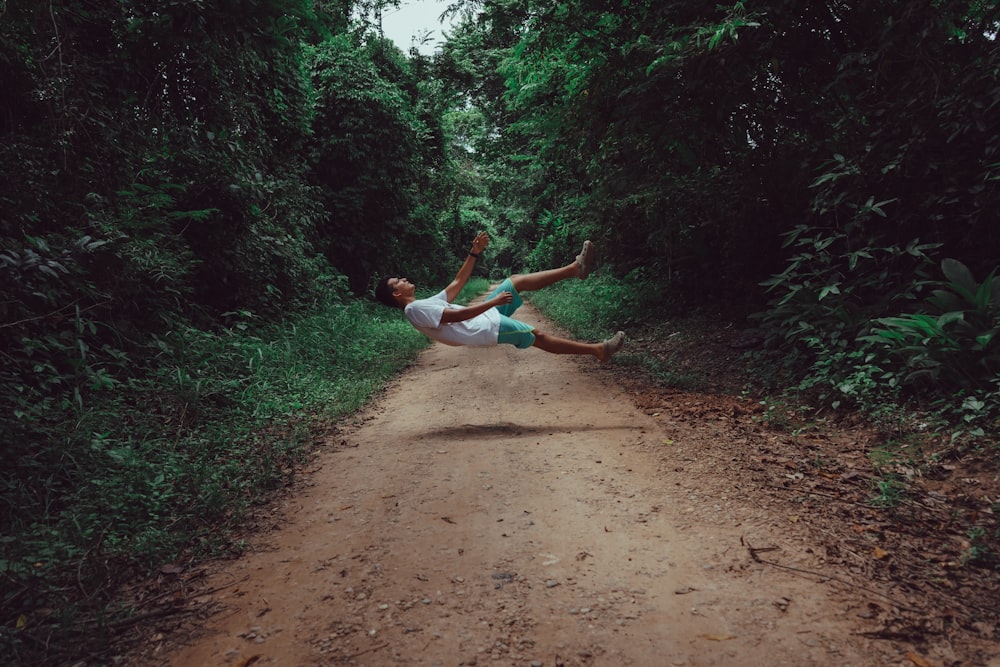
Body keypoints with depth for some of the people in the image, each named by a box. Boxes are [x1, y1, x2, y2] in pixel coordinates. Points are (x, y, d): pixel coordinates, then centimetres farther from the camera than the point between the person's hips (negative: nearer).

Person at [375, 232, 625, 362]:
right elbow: (456, 316, -23)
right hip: (486, 329, -10)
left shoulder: (425, 304, 16)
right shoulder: (415, 310, -14)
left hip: (484, 317, 10)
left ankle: (575, 268, 5)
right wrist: (493, 302, -23)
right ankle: (598, 350, -3)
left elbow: (457, 283, 20)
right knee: (540, 338, -10)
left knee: (517, 280, 5)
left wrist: (474, 253, 15)